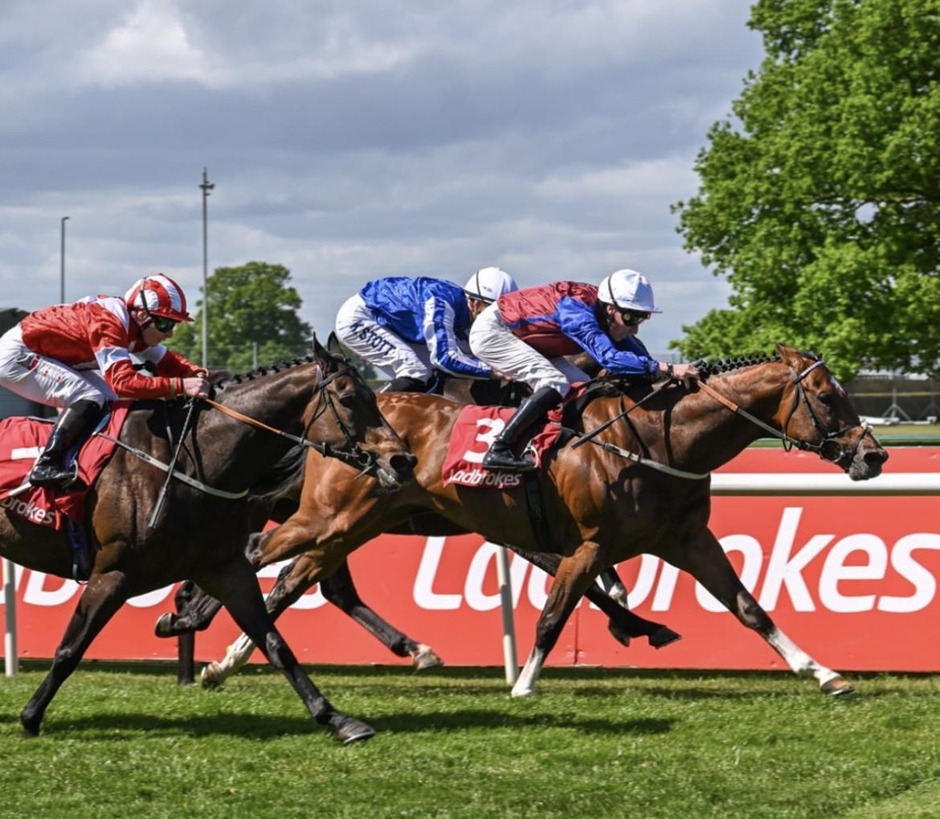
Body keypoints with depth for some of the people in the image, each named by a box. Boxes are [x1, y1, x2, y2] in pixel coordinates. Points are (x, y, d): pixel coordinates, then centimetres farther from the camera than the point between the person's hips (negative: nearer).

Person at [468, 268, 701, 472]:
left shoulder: (611, 325, -8)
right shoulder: (576, 311, -34)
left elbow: (642, 359, -3)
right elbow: (608, 358, -47)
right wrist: (668, 369, -52)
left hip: (524, 341, 9)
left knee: (581, 388, 1)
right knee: (554, 383, -26)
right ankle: (498, 450, -30)